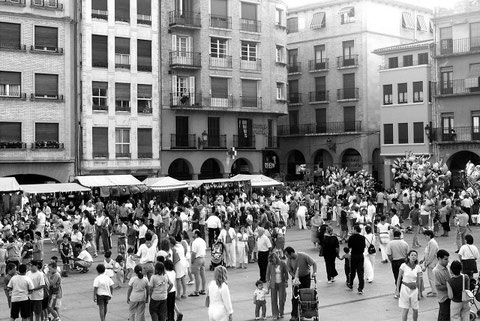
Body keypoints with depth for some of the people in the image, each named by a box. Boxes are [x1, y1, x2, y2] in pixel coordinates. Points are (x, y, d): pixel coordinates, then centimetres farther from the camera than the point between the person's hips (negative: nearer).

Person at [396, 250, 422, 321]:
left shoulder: (418, 267, 0)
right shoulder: (404, 266, -9)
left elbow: (418, 281, 7)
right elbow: (399, 279, -4)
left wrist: (419, 293, 10)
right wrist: (397, 290, -6)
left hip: (414, 289, 3)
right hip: (405, 288, -3)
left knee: (415, 310, 6)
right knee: (406, 310, -2)